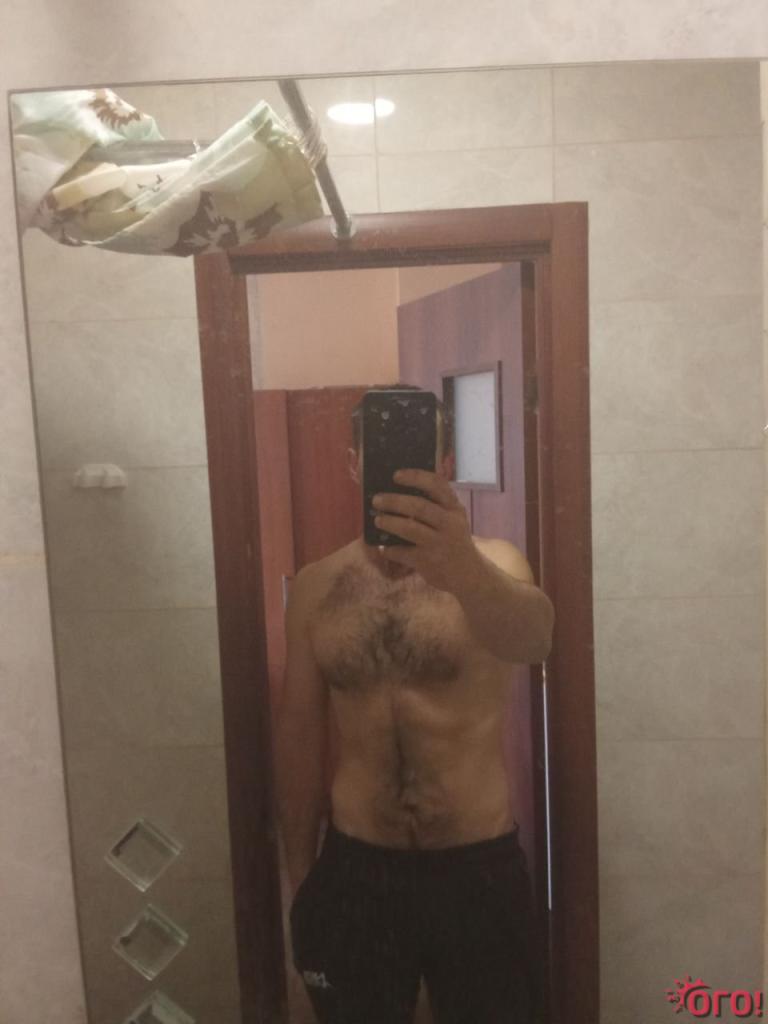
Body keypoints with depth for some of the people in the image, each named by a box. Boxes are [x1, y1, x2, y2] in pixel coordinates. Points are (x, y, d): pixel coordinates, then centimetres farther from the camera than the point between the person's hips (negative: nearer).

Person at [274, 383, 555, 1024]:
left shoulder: (493, 563, -10)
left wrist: (464, 570, -54)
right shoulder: (316, 587, -2)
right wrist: (300, 873, 9)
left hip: (478, 870, -1)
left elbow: (531, 638, -33)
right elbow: (301, 735, 5)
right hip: (352, 871, 2)